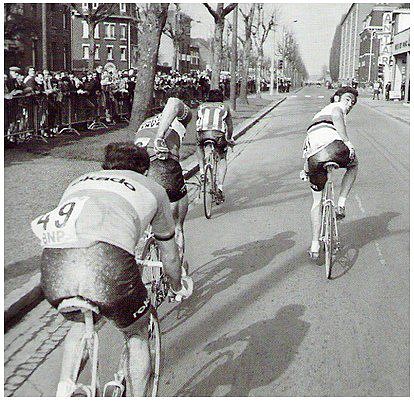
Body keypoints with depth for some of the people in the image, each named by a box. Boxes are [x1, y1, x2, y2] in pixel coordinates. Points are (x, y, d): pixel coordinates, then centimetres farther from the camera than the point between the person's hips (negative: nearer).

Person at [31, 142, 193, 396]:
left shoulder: (80, 182, 36)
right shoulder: (151, 188, 29)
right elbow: (169, 254, 41)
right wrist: (178, 286, 62)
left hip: (53, 272, 4)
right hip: (107, 264, -3)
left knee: (80, 324, 37)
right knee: (137, 335, 27)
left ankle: (64, 392, 34)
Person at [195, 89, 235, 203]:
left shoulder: (201, 107, 29)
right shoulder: (225, 107, 27)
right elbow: (230, 126, 33)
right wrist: (229, 139, 48)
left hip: (202, 133, 1)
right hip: (218, 133, -1)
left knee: (199, 148, 37)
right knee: (223, 159, 21)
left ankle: (202, 170, 18)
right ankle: (220, 187, 6)